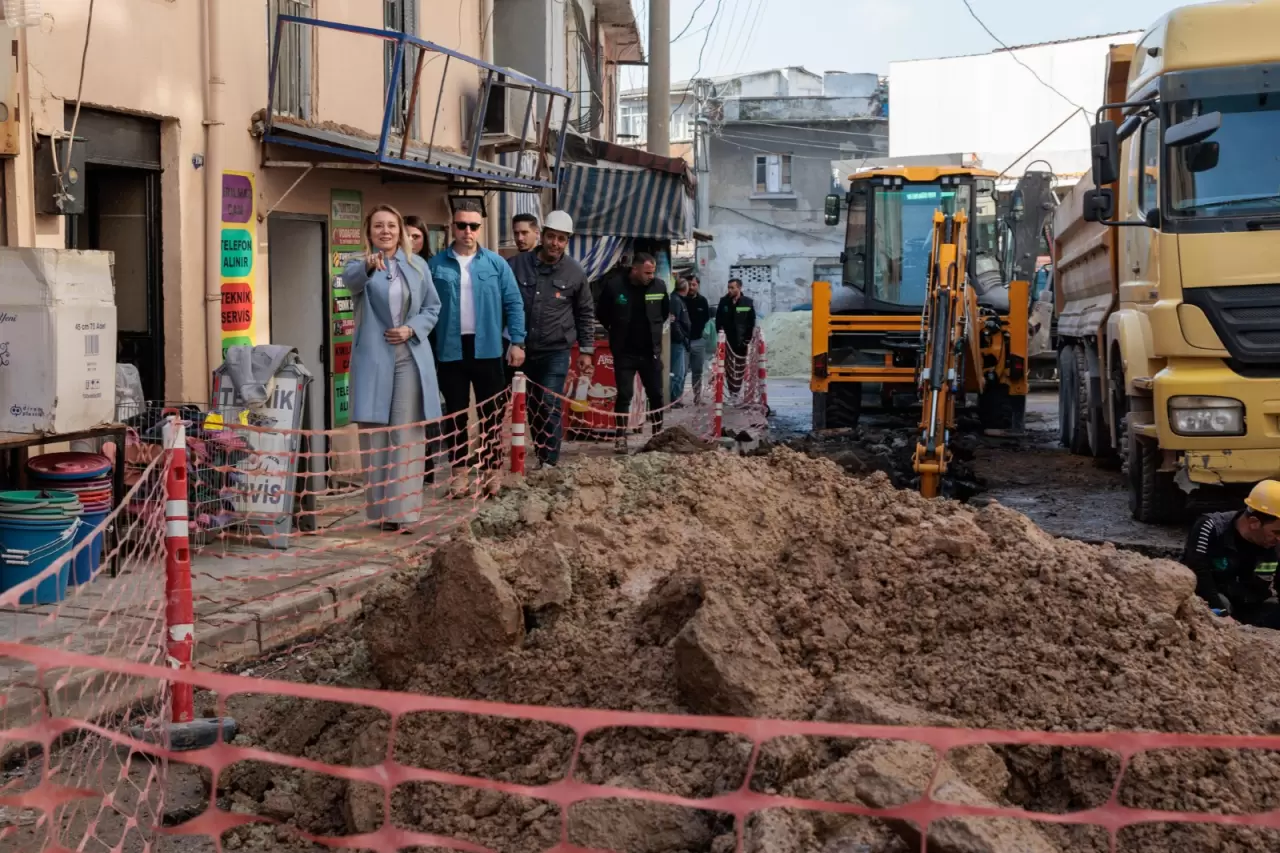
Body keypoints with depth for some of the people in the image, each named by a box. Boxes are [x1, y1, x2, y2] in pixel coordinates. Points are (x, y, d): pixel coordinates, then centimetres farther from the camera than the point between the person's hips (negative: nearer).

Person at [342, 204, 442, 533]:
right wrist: (368, 266, -46)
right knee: (374, 435, 0)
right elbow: (349, 278, -23)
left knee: (407, 435, -1)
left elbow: (433, 307, 14)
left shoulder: (417, 265, 10)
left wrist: (412, 330, -6)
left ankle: (403, 511, 0)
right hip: (373, 359, -2)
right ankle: (380, 509, 6)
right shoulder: (360, 264, 1)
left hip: (410, 358, 2)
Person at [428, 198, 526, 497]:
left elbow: (513, 304, 3)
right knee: (455, 414, 7)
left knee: (491, 412, 6)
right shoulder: (436, 265, 0)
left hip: (487, 349, 0)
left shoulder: (496, 263, 2)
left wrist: (517, 342, -3)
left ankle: (492, 470, 15)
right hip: (450, 351, 0)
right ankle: (460, 472, 15)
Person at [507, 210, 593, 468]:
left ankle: (549, 462, -2)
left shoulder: (575, 273, -1)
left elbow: (585, 314, 8)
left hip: (556, 352, -1)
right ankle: (539, 456, 22)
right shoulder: (517, 264, -3)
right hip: (520, 349, 2)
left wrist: (586, 350, 6)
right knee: (531, 407, 10)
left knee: (550, 408, -7)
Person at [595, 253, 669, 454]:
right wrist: (616, 332, 8)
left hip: (651, 351, 3)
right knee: (624, 395, -4)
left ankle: (659, 435, 22)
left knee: (656, 394, 9)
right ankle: (620, 437, 2)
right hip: (624, 352, -3)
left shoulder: (659, 286, -4)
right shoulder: (613, 285, -14)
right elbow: (601, 313, 2)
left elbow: (665, 311, 17)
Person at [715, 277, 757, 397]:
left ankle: (737, 390, 12)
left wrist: (748, 338, -5)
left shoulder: (748, 302, -1)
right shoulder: (724, 302, 1)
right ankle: (732, 391, -3)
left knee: (740, 367, 4)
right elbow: (718, 320, 5)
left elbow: (752, 322, 1)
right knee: (729, 366, -5)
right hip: (728, 340, 0)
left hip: (742, 341, 0)